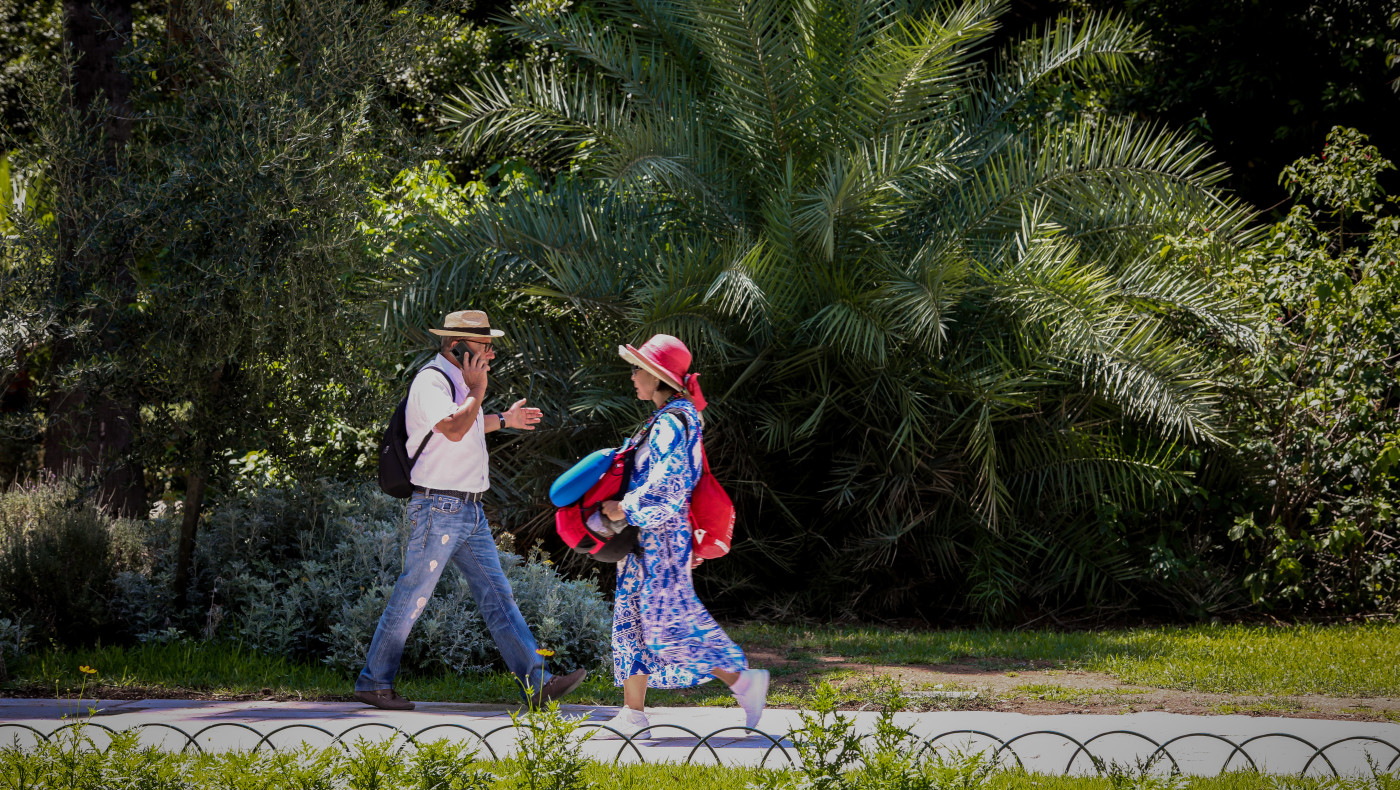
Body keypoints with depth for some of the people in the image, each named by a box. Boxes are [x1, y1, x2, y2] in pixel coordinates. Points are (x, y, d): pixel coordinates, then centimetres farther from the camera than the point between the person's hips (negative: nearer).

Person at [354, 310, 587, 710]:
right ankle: (373, 682, 9)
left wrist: (502, 420, 35)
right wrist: (477, 391, -19)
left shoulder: (459, 382, 16)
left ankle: (537, 683, -3)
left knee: (498, 596, 2)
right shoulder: (430, 382, -14)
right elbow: (452, 429, -30)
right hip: (439, 509, -9)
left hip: (470, 511, 9)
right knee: (411, 600, -2)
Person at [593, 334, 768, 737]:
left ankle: (743, 681, -2)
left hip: (661, 536, -11)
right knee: (632, 617, 9)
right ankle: (633, 714, 9)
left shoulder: (672, 422, -17)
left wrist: (625, 508, -17)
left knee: (668, 621, -10)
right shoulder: (665, 419, 14)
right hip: (645, 539, 11)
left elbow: (665, 482, -23)